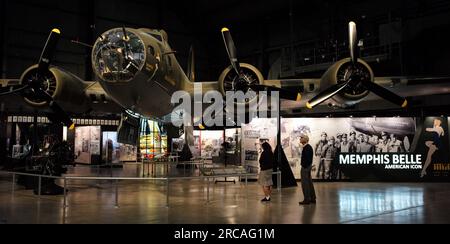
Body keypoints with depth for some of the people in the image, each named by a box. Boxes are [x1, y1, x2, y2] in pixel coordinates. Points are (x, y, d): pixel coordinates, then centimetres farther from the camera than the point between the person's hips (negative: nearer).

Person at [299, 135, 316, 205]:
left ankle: (306, 200, -1)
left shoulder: (306, 148, -18)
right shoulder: (309, 147, 13)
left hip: (305, 167, -10)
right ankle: (312, 199, 21)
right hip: (308, 166, 10)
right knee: (309, 183, 14)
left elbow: (306, 158, -23)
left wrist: (304, 167, -21)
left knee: (305, 183, -5)